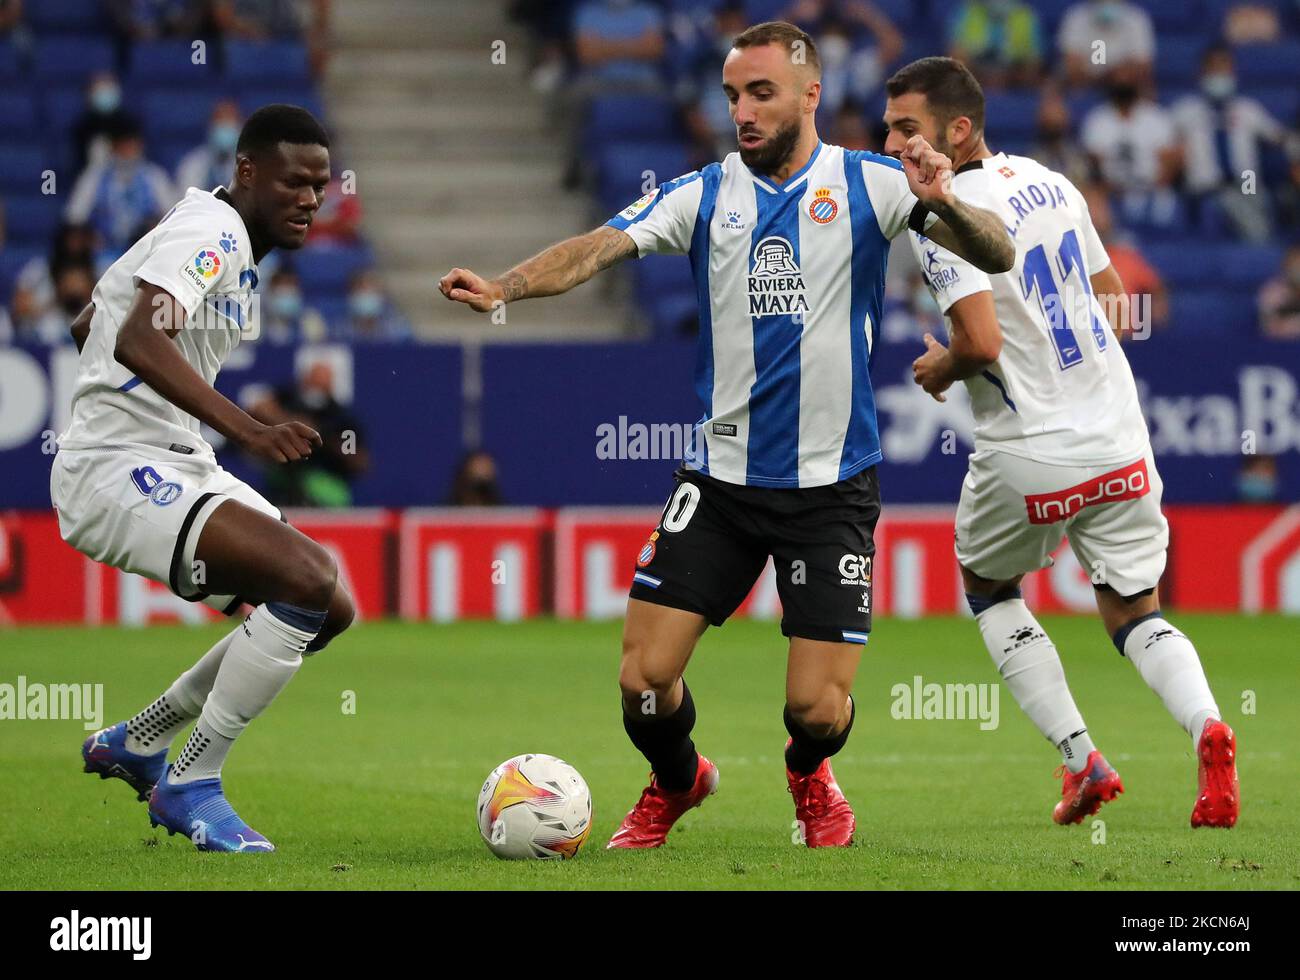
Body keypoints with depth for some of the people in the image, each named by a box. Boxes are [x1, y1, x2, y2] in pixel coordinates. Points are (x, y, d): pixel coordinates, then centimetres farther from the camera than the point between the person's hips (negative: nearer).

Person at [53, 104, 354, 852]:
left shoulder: (215, 233, 18)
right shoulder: (213, 233, -14)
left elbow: (87, 327, 30)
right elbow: (138, 341, -33)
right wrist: (248, 430, -41)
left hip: (176, 467, 11)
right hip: (118, 474, -11)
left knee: (328, 610, 9)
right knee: (310, 581, -25)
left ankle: (138, 743, 21)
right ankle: (189, 787, -11)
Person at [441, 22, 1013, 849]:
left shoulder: (868, 185, -4)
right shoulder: (705, 195, 2)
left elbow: (996, 255, -13)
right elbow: (598, 249, -11)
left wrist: (943, 203, -35)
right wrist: (504, 287, -30)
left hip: (832, 485, -2)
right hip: (722, 478, 2)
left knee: (816, 708, -6)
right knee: (645, 678, -6)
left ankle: (811, 779, 32)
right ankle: (676, 784, 28)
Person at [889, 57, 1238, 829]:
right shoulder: (1050, 183, 8)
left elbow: (981, 342, -25)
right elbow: (1112, 295, 18)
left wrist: (940, 369, -4)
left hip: (1030, 460, -6)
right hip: (1120, 441, 6)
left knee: (990, 587, 21)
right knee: (1137, 613, 14)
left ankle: (1082, 760, 11)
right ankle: (1207, 727, -16)